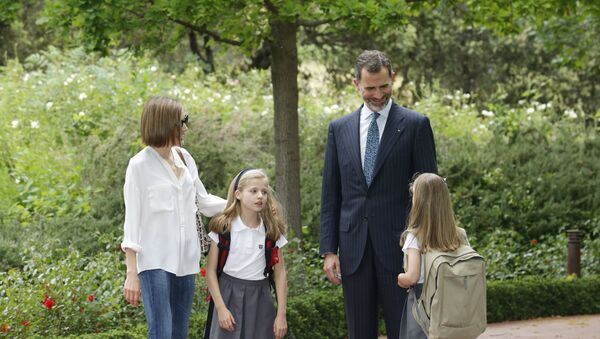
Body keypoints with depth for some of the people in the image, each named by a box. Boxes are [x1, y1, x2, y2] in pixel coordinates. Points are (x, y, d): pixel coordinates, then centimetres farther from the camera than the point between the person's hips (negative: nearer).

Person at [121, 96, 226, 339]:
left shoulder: (184, 158, 9)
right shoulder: (140, 165, -8)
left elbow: (204, 201, 21)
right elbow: (132, 219, -7)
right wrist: (131, 272, -10)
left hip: (185, 260, 6)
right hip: (155, 261, -6)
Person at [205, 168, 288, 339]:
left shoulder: (271, 231, 1)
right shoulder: (223, 228, -5)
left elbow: (279, 273, 3)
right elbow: (210, 270, -3)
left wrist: (281, 314, -3)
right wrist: (220, 308, -10)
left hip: (259, 298, 2)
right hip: (229, 295, -2)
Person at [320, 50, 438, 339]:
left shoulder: (415, 125, 0)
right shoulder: (339, 128, 10)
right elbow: (330, 194, 11)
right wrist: (329, 250, 4)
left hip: (398, 247, -3)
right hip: (354, 248, 3)